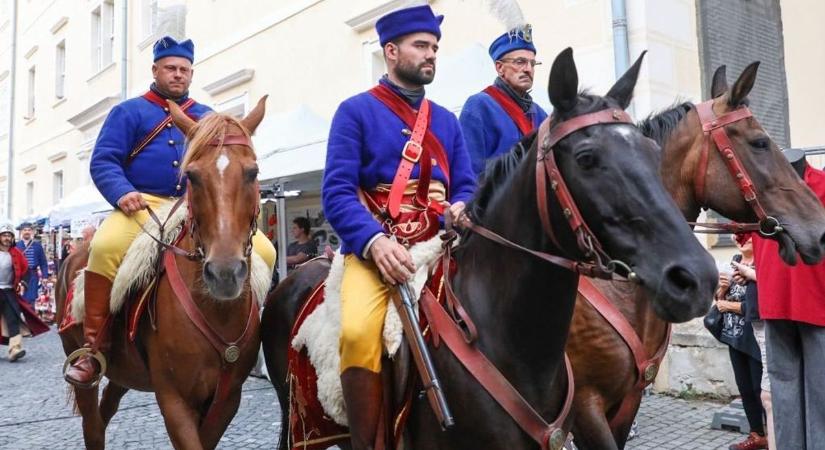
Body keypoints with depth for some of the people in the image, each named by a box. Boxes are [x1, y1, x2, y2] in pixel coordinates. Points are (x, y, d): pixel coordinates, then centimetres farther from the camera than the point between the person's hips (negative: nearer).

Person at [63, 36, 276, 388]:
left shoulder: (207, 118, 21)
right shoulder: (129, 112, 11)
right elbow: (103, 162, 1)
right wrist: (122, 192, -19)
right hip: (144, 206, -3)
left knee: (263, 251, -15)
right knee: (106, 246, -36)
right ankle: (94, 347, -18)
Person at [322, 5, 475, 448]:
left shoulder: (446, 120, 20)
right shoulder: (356, 111, 5)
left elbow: (466, 185, 17)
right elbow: (337, 192, -5)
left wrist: (462, 209, -9)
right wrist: (374, 242, -22)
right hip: (373, 248, -4)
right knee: (358, 332, -31)